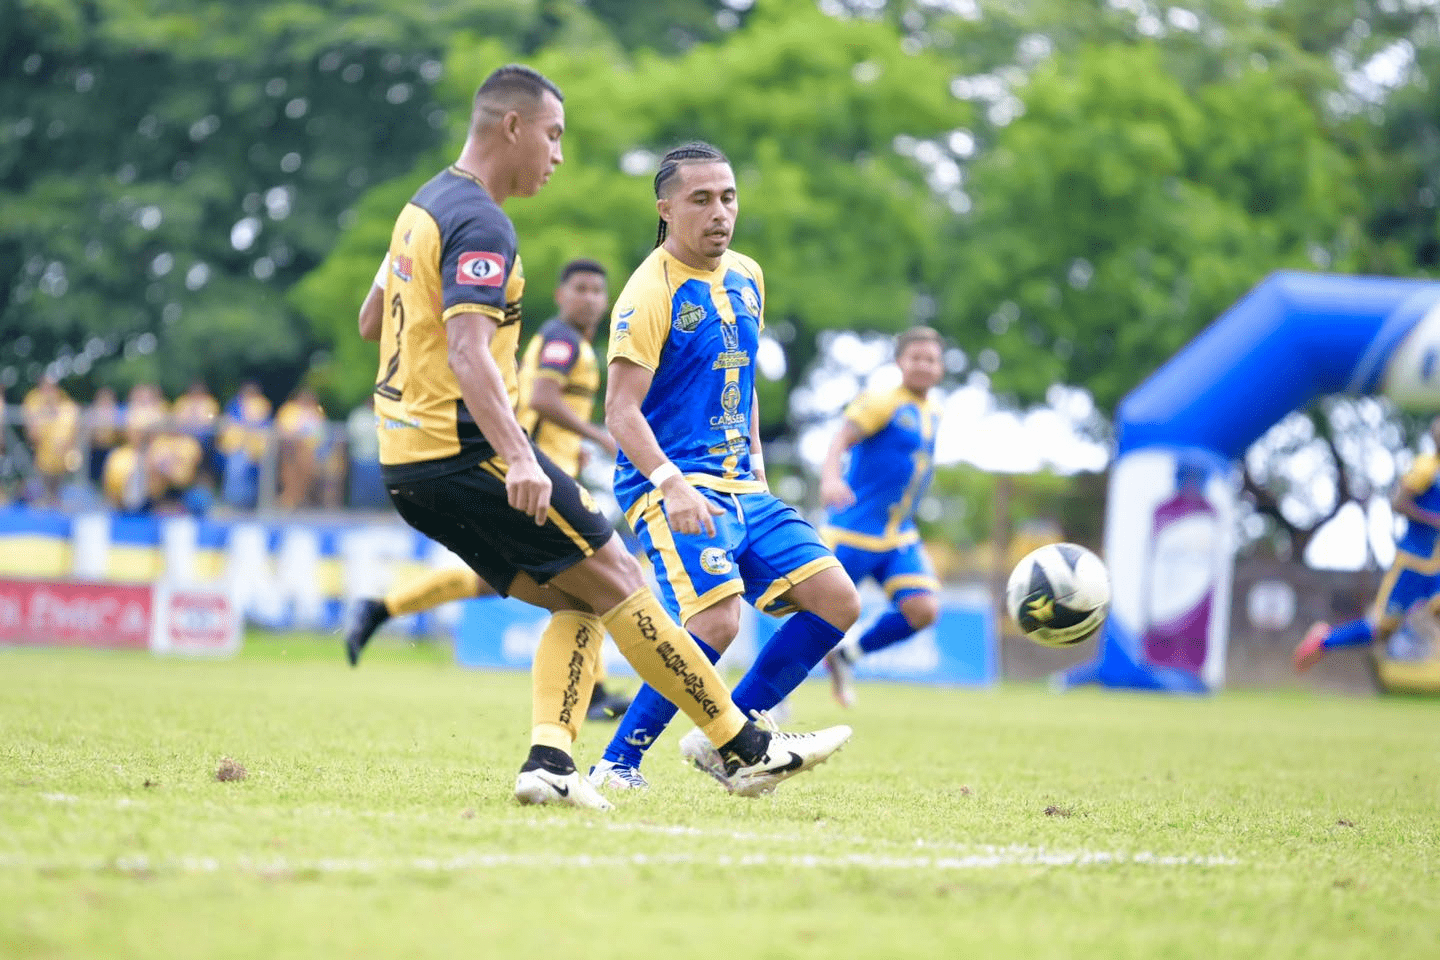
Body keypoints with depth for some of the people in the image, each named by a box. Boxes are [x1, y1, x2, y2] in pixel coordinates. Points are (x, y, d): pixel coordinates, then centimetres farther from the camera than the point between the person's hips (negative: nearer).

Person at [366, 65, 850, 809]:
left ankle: (549, 760, -6)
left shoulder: (423, 207, 17)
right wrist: (518, 459, -36)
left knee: (578, 602, 10)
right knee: (617, 582, -4)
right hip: (466, 450, -10)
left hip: (409, 463, 10)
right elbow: (467, 349, -27)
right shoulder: (479, 223, -14)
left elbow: (376, 322, 28)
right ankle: (744, 750, -2)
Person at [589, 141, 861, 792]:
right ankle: (616, 765, -13)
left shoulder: (746, 277, 12)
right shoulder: (650, 292, -12)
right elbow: (620, 410, -17)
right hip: (670, 485, -8)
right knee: (717, 620, -27)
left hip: (740, 487, 8)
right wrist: (672, 485, -29)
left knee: (837, 600, -1)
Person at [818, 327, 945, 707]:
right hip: (854, 531, -6)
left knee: (923, 609, -12)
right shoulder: (882, 402, -9)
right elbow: (842, 439, -22)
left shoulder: (933, 414, 13)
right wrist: (830, 477, -41)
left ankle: (847, 656, 10)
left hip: (900, 537, 6)